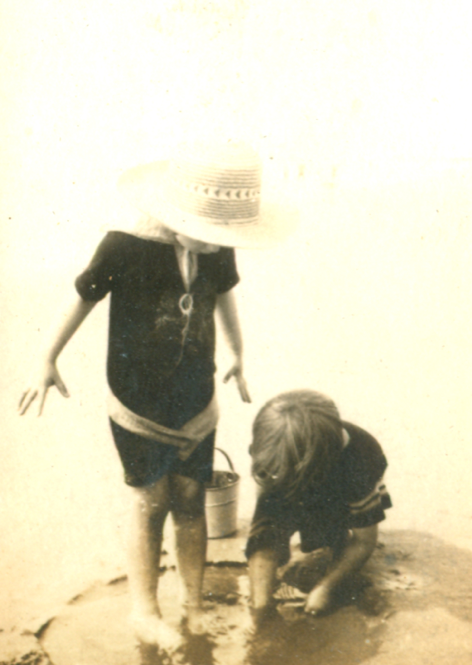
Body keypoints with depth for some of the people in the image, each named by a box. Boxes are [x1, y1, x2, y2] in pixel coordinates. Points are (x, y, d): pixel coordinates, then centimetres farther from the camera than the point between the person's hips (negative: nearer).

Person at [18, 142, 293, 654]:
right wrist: (48, 361, 1)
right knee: (150, 502, 5)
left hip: (196, 403, 3)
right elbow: (83, 299, -8)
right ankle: (144, 611, 24)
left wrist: (238, 356, 22)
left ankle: (194, 608, 27)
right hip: (138, 405, -3)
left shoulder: (218, 249, -10)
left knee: (189, 503, 11)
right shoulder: (125, 247, -22)